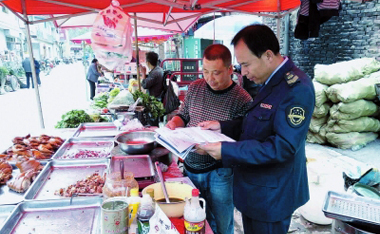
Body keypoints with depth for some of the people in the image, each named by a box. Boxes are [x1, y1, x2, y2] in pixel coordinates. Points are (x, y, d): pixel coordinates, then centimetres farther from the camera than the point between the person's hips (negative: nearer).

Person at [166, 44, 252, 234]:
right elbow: (184, 115, 12)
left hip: (220, 174, -4)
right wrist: (174, 122, -9)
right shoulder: (194, 88, -1)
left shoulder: (242, 99, -15)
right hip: (190, 167, 4)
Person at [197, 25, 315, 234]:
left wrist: (227, 150, -30)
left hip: (271, 195, -8)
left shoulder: (297, 88, -24)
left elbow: (283, 147, -29)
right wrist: (222, 127, -2)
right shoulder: (271, 81, 5)